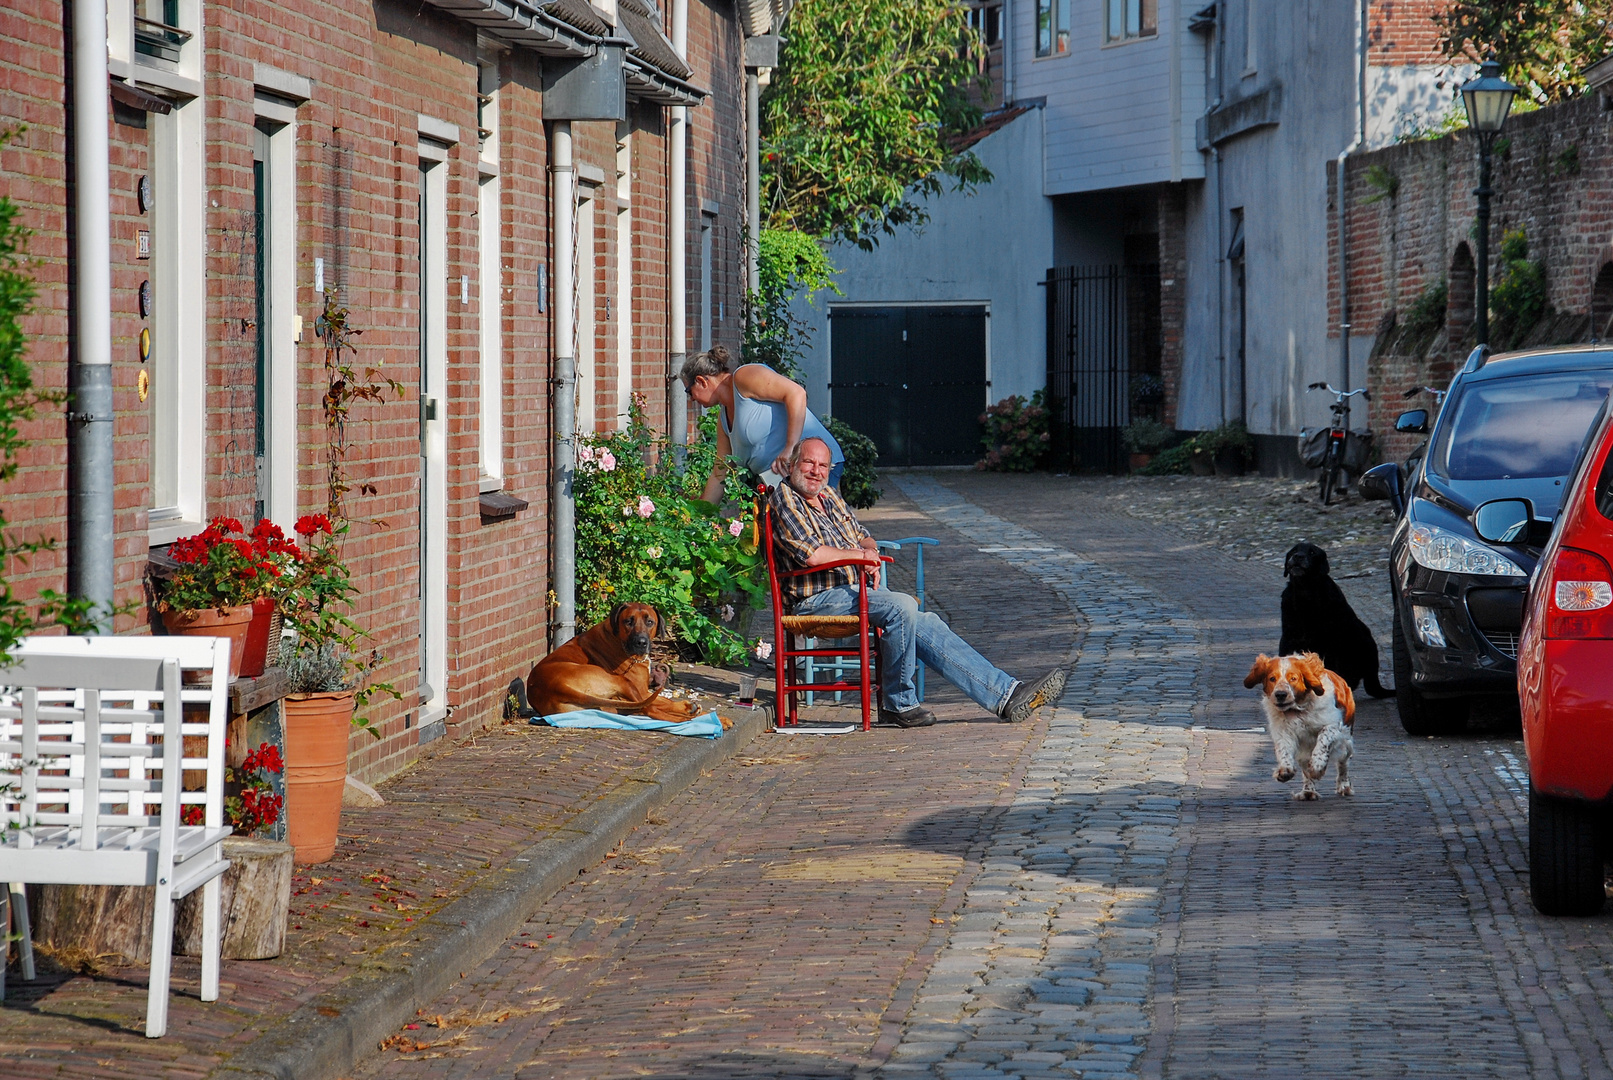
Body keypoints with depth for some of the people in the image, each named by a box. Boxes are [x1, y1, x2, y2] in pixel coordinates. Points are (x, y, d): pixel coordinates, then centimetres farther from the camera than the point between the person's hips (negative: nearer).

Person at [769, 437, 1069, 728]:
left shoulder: (829, 496, 19)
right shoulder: (784, 499, -6)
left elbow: (863, 538, 26)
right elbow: (810, 554, -19)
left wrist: (869, 551, 1)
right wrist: (857, 555, -5)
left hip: (851, 591, 8)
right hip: (816, 600, -8)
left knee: (925, 624, -7)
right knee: (901, 606, -28)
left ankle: (1008, 695, -12)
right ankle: (898, 703, -15)